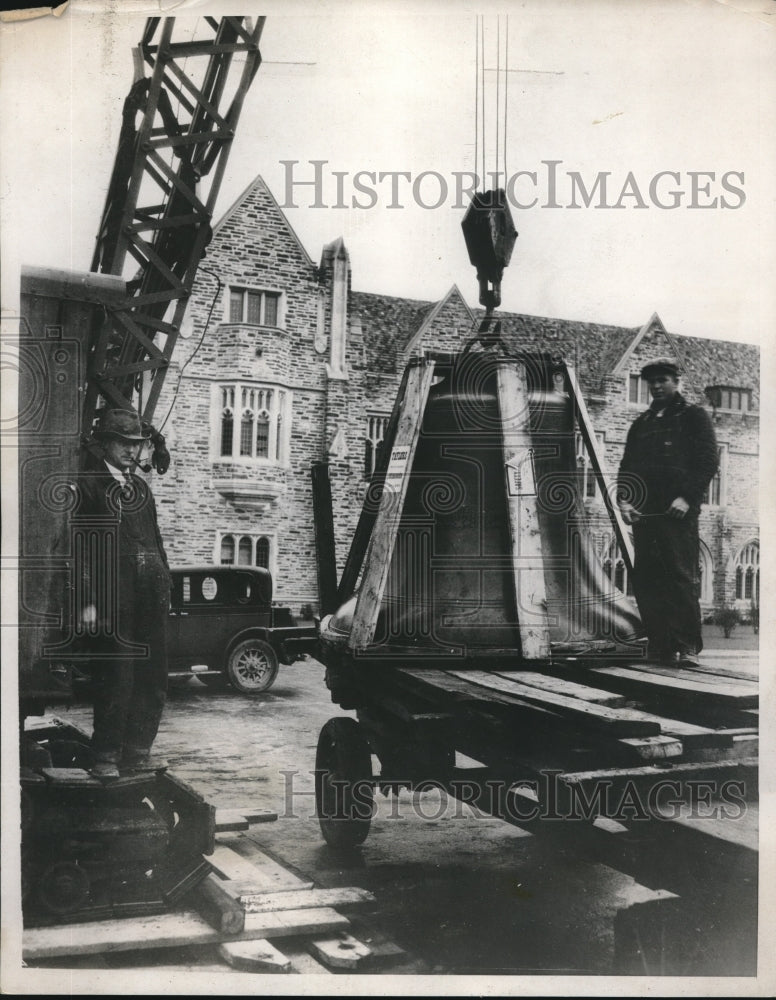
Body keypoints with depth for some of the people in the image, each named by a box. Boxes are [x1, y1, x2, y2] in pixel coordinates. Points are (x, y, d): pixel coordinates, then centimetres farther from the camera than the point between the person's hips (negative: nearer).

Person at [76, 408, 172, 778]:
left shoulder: (140, 486, 21)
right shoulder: (88, 484, -1)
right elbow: (82, 546, -8)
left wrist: (165, 588, 14)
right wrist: (87, 602, -14)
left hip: (150, 596, 7)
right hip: (113, 598, -7)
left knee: (152, 678, 7)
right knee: (115, 678, -4)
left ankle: (137, 751, 17)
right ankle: (106, 757, 9)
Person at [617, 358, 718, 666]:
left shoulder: (694, 416, 8)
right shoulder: (641, 424, 23)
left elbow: (708, 461, -1)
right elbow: (626, 465, 21)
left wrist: (687, 498, -13)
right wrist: (624, 499, 4)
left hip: (678, 512, -5)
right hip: (644, 511, 6)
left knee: (683, 577, -9)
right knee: (645, 580, 1)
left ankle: (688, 647, -6)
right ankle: (660, 646, 8)